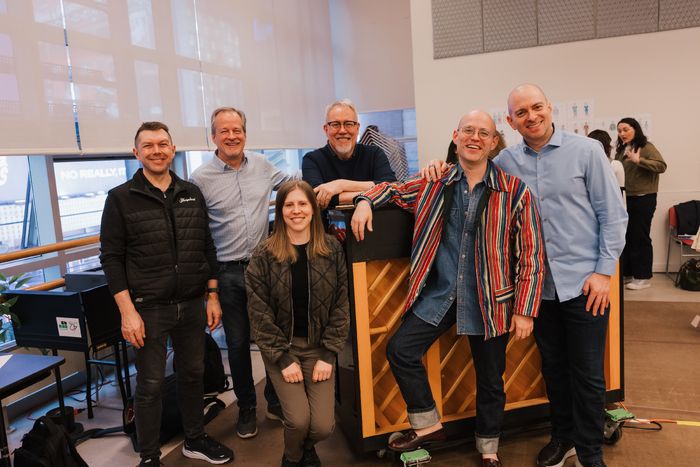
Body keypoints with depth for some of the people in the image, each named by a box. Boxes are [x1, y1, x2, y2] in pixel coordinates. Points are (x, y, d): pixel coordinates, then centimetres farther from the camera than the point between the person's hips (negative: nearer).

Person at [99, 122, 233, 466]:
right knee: (150, 384, 6)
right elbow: (111, 257, -6)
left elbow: (207, 249, 10)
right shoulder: (121, 198, -4)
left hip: (192, 305, 4)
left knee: (193, 374, 15)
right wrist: (127, 311, -12)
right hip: (148, 309, -3)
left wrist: (212, 297, 7)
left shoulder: (192, 194, 6)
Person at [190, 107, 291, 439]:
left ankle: (276, 402, 32)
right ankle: (246, 408, 31)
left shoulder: (261, 165, 4)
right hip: (228, 273, -2)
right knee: (238, 342, 11)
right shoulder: (201, 178, -5)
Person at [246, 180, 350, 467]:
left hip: (319, 346, 2)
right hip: (280, 347, -1)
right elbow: (259, 313, -8)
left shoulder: (332, 250, -3)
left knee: (323, 426, -7)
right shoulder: (264, 256, -8)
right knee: (298, 420, -13)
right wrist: (284, 359, -12)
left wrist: (328, 355, -8)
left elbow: (340, 306, -2)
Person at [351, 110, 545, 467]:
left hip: (490, 300, -2)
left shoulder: (514, 191, -7)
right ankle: (428, 427, 17)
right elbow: (394, 189, 17)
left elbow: (531, 255, -6)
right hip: (439, 293, 2)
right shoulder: (434, 183, 0)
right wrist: (366, 200, -5)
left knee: (490, 378, 12)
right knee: (400, 349, -6)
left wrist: (525, 310, -8)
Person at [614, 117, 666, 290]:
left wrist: (639, 160, -29)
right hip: (625, 198, 7)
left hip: (643, 198, -7)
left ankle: (643, 277, 8)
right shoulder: (621, 150, 10)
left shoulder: (646, 147, -9)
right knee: (626, 236, 11)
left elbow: (661, 166, -21)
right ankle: (627, 274, 22)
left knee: (640, 237, -2)